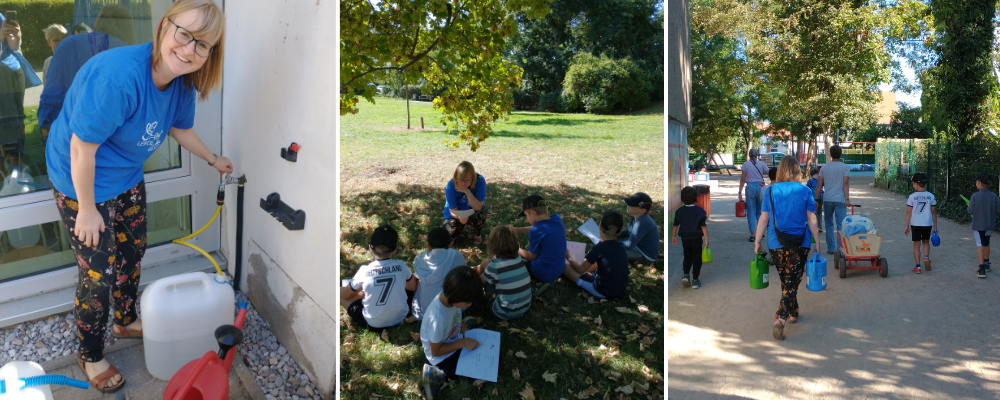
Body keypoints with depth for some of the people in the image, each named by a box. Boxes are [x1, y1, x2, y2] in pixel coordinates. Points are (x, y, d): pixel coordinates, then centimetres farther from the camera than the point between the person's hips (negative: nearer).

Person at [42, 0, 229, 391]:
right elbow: (82, 147, -30)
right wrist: (87, 210, -21)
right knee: (98, 274, 1)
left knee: (133, 252, 23)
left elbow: (181, 128, 10)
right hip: (83, 183, -8)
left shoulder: (182, 81, -13)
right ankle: (91, 357, 25)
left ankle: (125, 320, 49)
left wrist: (213, 160, 22)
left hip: (127, 177, 8)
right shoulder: (119, 75, -38)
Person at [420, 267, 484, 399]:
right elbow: (435, 351, -23)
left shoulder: (449, 297, -18)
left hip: (453, 340, 8)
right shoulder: (438, 318, -39)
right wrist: (463, 342, -22)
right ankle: (435, 373, -1)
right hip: (441, 357, -8)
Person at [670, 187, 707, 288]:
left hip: (685, 238, 3)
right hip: (696, 238, -2)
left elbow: (675, 225, 7)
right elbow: (703, 226, -11)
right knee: (696, 258, 7)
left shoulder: (679, 211, -2)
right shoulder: (699, 211, -10)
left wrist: (674, 236, 20)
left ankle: (686, 275, -1)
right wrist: (706, 239, -7)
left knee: (687, 257, 19)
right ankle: (695, 280, 7)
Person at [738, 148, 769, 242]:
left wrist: (740, 192, 0)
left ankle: (752, 234, -1)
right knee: (760, 211, 13)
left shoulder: (746, 164, 1)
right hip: (760, 187, 2)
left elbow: (742, 179, -3)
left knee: (751, 211, 2)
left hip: (750, 187, -2)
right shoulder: (762, 164, 5)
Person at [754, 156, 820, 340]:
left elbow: (764, 219, -2)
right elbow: (811, 219, -2)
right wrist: (817, 242, 8)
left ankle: (793, 313, 37)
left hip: (776, 244, 2)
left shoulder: (770, 191, -2)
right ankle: (780, 320, -13)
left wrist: (757, 242, 5)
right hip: (799, 244, -2)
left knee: (785, 280, 21)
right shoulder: (805, 191, -4)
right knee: (792, 283, 0)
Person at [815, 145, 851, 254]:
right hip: (840, 200, -2)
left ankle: (831, 248, 13)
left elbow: (819, 185, 4)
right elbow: (845, 184, -10)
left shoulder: (824, 168, 6)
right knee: (841, 225, -1)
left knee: (829, 225, 12)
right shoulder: (845, 167, -1)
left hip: (827, 200, 2)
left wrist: (815, 199, 8)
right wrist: (847, 199, -13)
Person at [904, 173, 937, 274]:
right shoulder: (931, 196, -1)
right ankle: (926, 257, -6)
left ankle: (918, 267, 6)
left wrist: (907, 226, 1)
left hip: (915, 224, -2)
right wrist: (935, 225, 12)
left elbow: (908, 212, -6)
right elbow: (934, 212, 3)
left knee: (916, 244, 6)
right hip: (927, 224, 2)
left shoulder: (912, 197, -8)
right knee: (926, 242, 21)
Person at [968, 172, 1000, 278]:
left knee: (980, 245, -2)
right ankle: (986, 264, 37)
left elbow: (970, 211, -12)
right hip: (989, 225, 4)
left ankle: (981, 269, -11)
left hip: (978, 225, -4)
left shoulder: (975, 196, -15)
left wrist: (968, 207, 9)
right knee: (986, 244, 22)